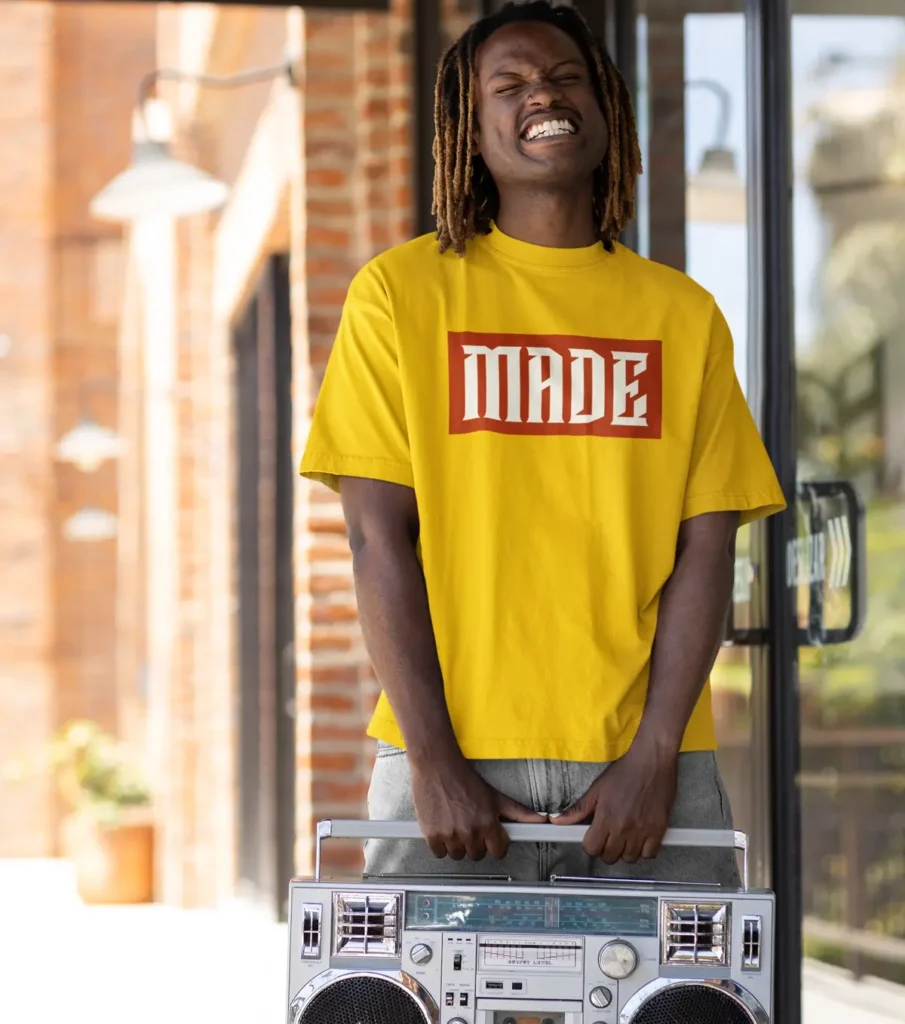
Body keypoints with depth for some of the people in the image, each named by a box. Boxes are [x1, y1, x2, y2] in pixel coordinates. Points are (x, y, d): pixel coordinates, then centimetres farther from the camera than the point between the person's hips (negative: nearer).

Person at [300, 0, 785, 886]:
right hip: (452, 756, -1)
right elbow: (380, 537, -1)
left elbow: (706, 548, 5)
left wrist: (654, 756, -7)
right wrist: (435, 762, -9)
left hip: (641, 760, 2)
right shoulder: (400, 293, 5)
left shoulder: (682, 314, 10)